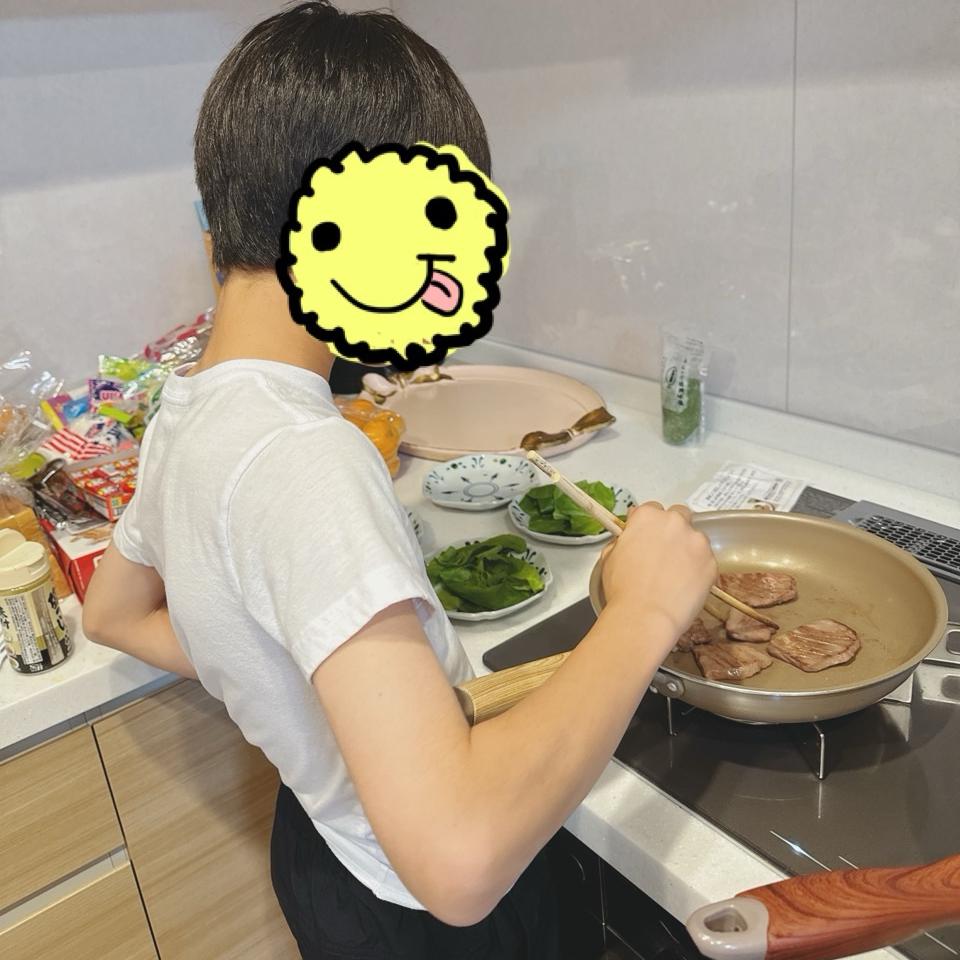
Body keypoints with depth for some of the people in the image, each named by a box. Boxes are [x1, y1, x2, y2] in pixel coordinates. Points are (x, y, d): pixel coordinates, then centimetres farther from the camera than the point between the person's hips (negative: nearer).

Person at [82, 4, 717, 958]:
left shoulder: (188, 412, -7)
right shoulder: (302, 458, -36)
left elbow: (113, 612, 10)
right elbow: (459, 856, -43)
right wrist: (643, 610, -31)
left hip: (324, 836, 6)